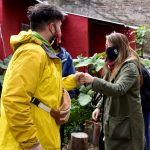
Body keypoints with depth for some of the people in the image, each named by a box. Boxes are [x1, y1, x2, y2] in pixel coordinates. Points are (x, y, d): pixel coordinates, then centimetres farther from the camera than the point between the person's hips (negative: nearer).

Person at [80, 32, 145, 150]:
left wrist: (93, 81, -34)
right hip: (111, 120, 8)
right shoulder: (113, 66, 12)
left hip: (125, 122, -8)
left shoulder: (130, 67, -15)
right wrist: (99, 107, 6)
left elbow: (118, 90, -30)